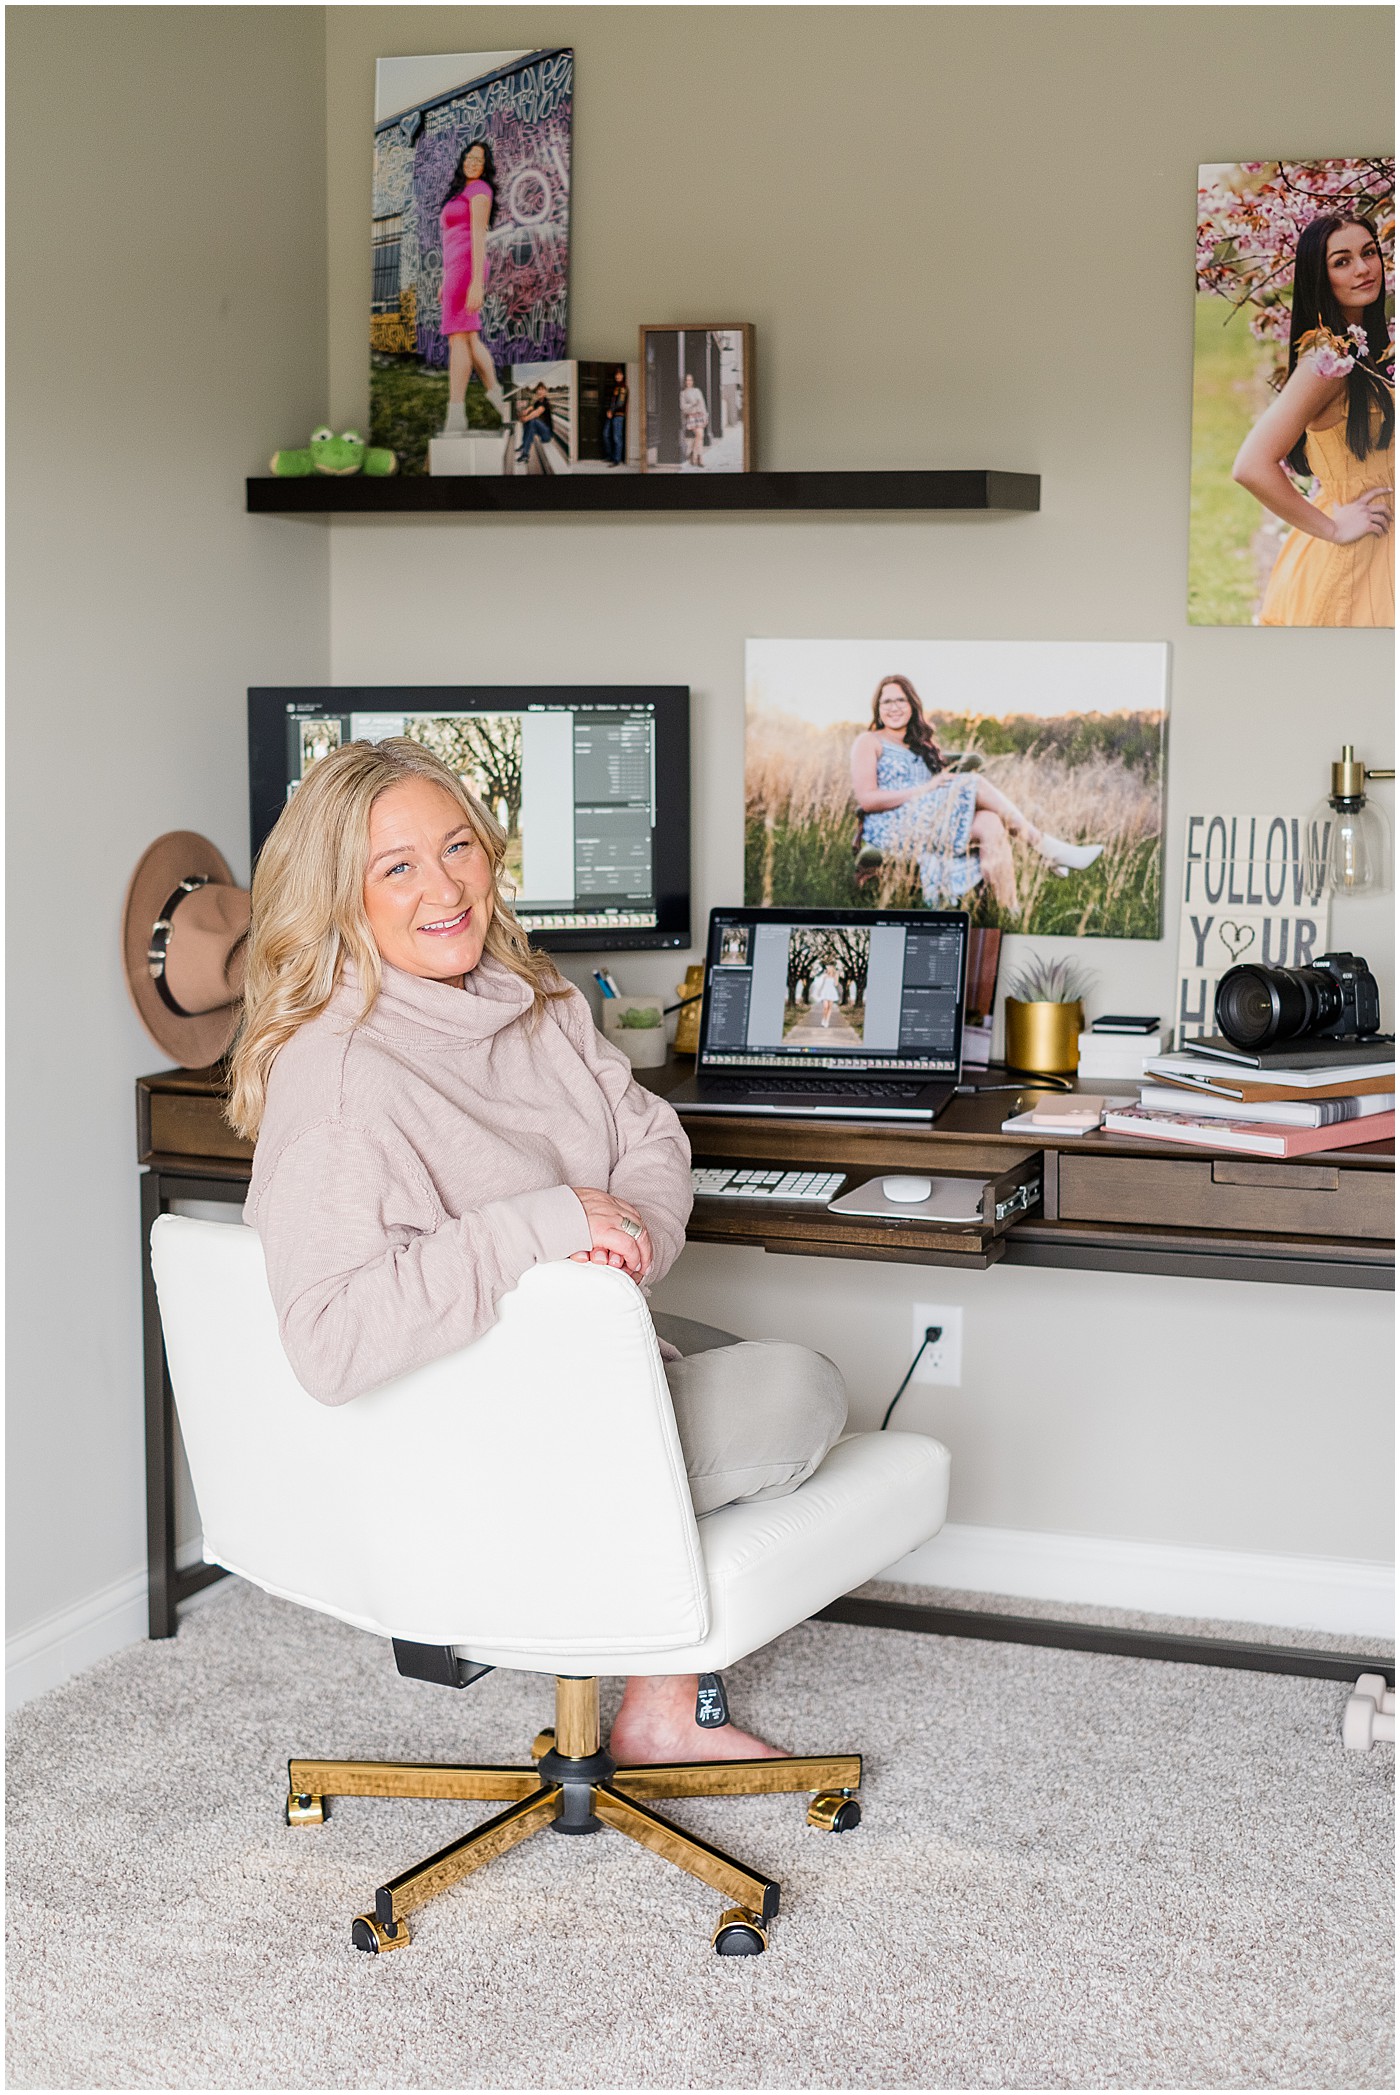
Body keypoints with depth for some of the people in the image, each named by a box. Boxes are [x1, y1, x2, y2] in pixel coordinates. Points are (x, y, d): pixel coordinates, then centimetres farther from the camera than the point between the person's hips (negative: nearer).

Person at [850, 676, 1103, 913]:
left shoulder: (922, 744, 27)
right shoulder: (869, 742, 5)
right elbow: (866, 800, -9)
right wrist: (924, 789, -13)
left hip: (934, 821, 7)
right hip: (891, 828, -7)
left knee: (990, 824, -24)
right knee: (976, 785, -22)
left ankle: (1011, 913, -38)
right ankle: (1048, 848, -20)